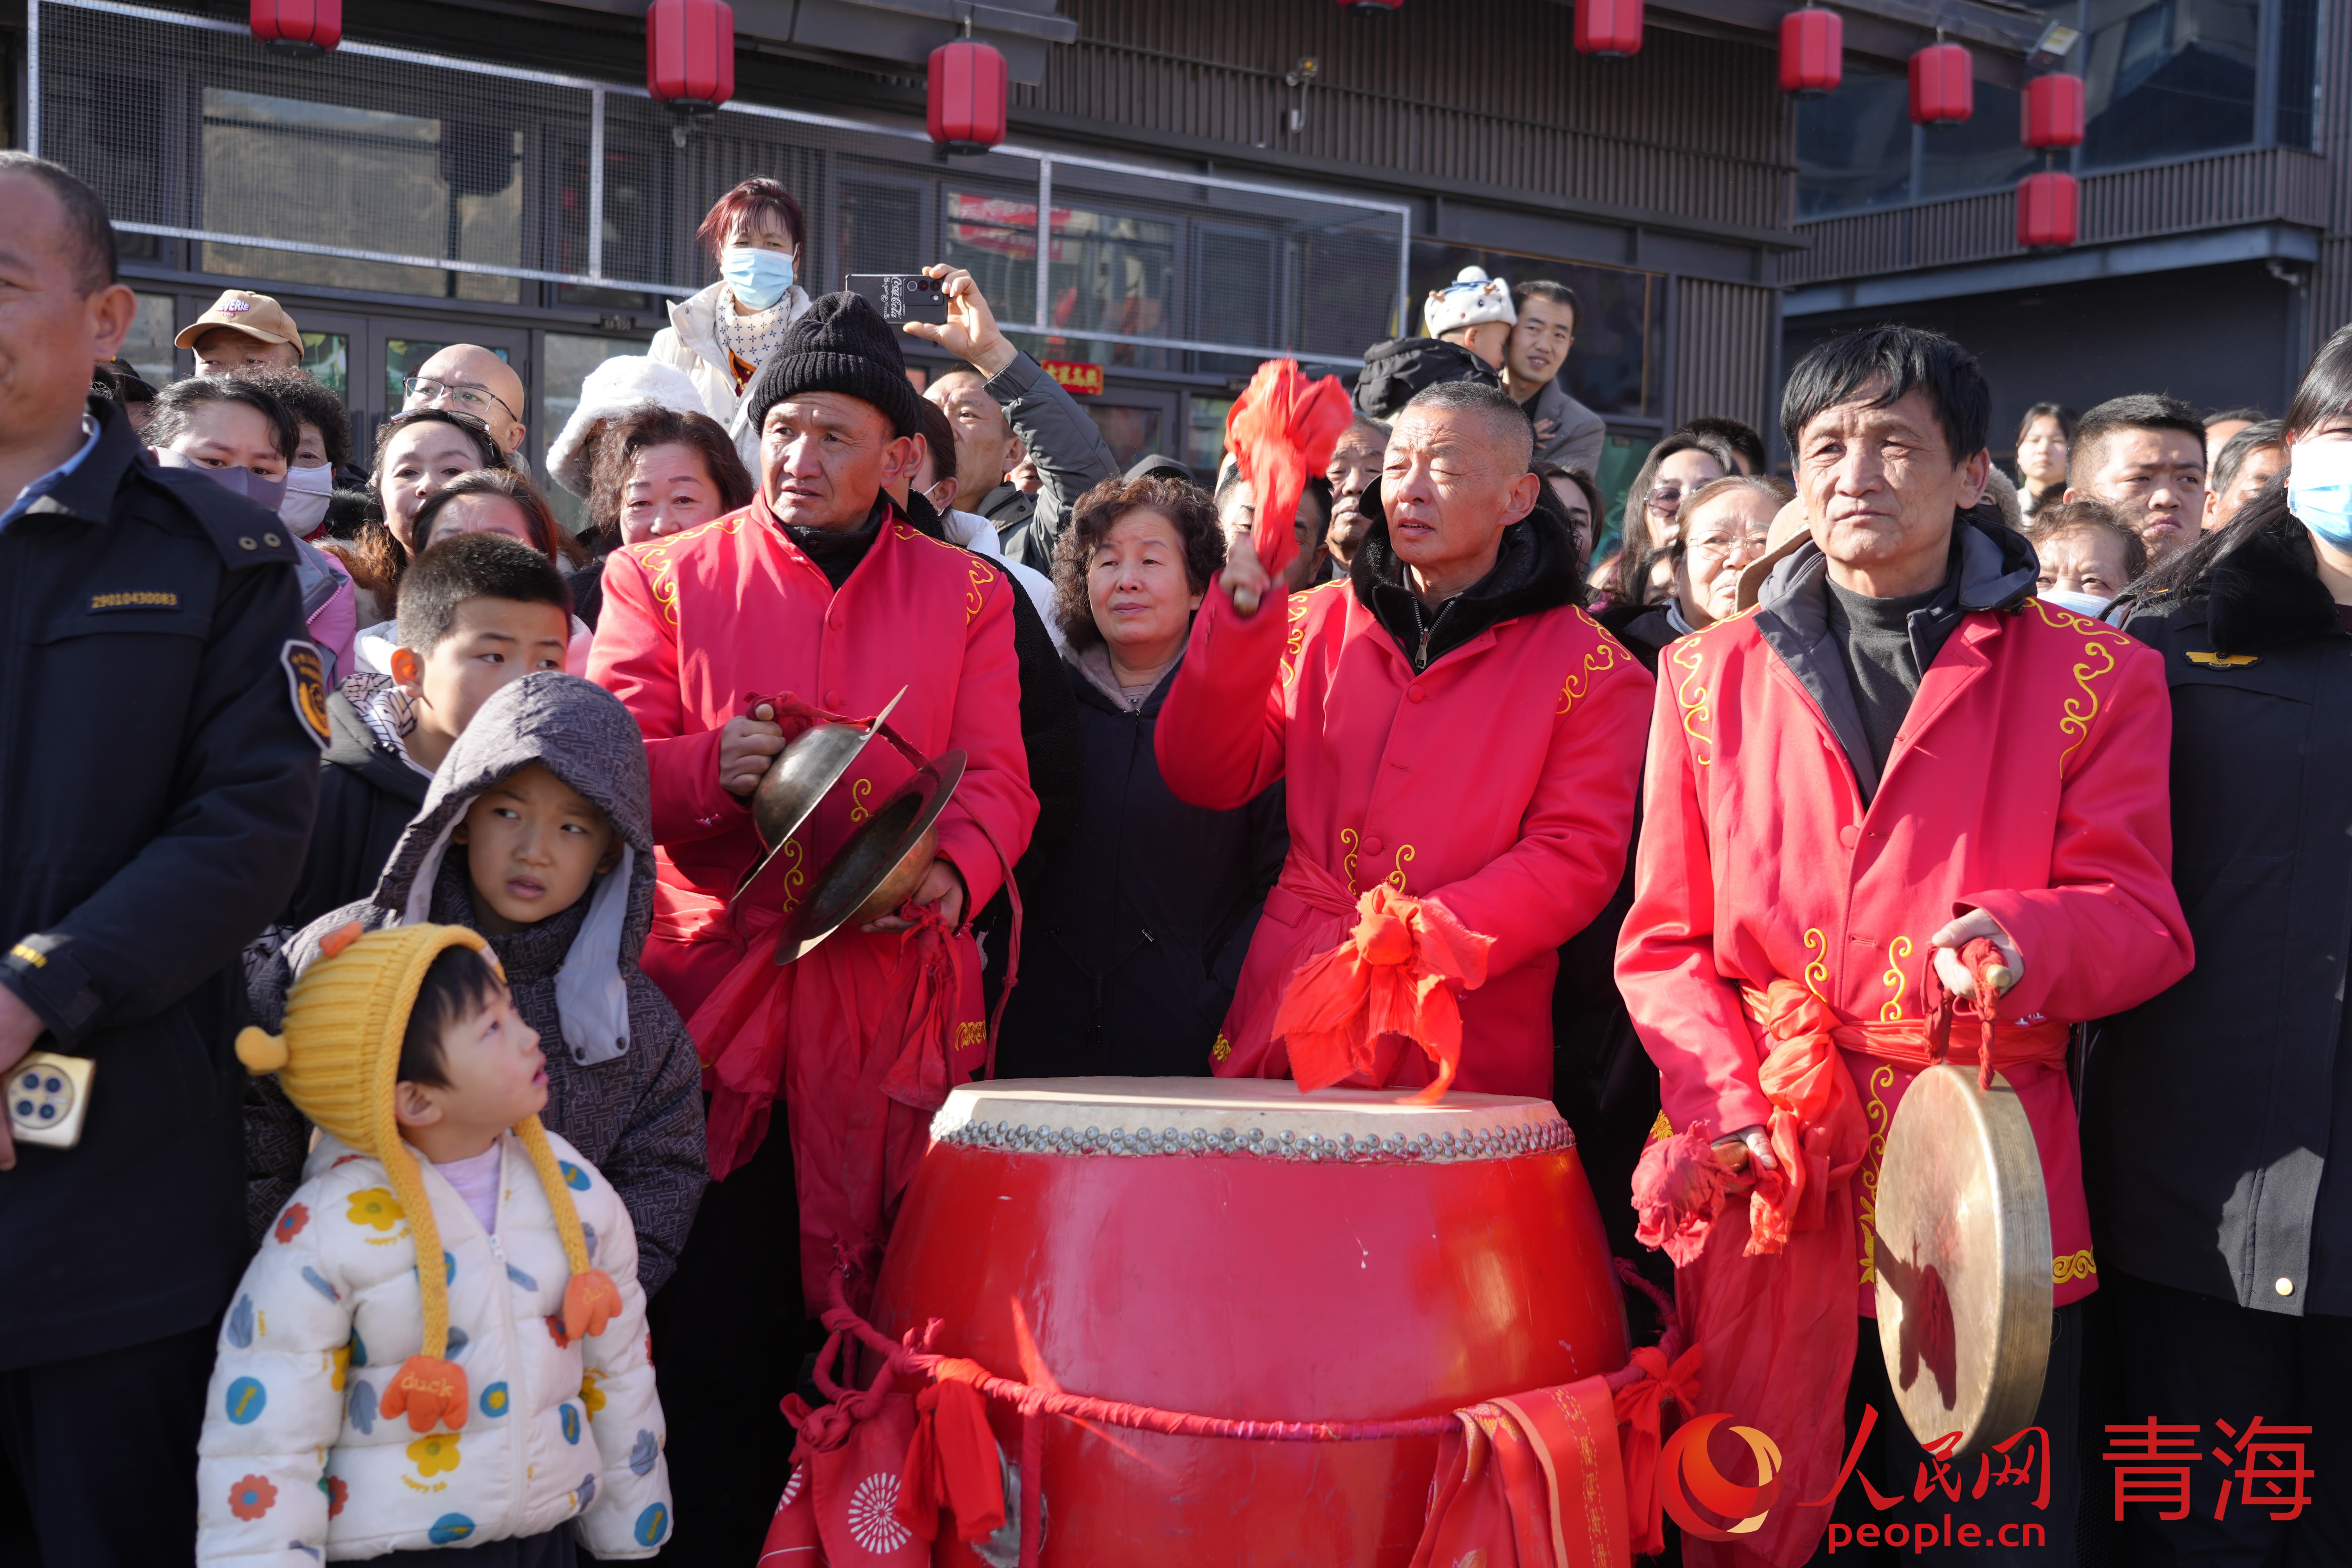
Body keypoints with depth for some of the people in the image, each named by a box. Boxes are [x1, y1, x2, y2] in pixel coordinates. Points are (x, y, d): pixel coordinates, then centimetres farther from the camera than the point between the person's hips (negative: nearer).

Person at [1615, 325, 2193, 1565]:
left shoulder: (2091, 678, 7)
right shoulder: (1711, 677, 11)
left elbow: (2141, 917, 1)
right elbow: (1664, 941, 8)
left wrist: (2027, 940, -22)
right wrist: (1730, 1112, -8)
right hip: (1761, 1188, 1)